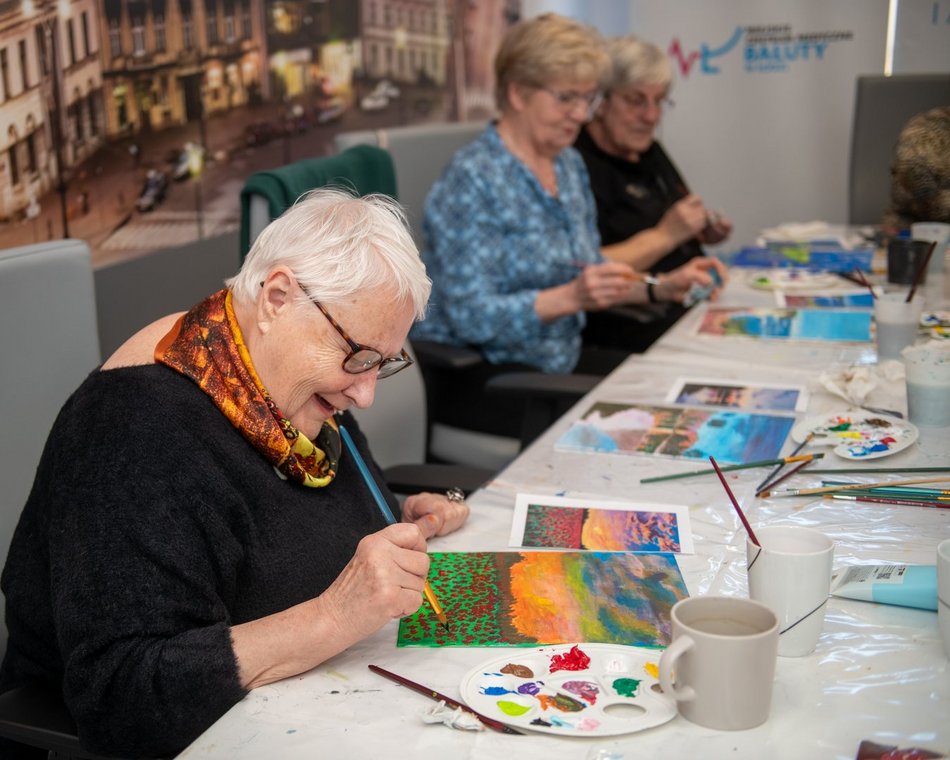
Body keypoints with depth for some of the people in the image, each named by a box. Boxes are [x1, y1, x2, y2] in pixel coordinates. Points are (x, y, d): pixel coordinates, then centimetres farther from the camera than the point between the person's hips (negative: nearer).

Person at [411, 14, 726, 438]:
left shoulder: (570, 165, 9)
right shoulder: (472, 180, -16)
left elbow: (590, 276, 16)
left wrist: (661, 288, -1)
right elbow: (470, 317, -22)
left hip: (559, 359, 8)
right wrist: (570, 298, -33)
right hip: (474, 378, -8)